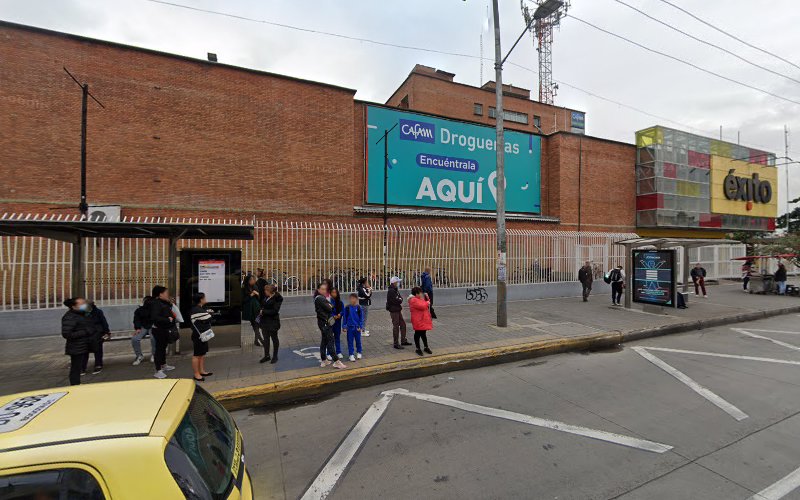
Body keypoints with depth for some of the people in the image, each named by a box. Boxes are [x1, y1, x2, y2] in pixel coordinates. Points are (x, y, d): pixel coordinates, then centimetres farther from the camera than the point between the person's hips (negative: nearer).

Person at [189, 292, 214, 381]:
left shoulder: (202, 308, 11)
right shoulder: (195, 310, -19)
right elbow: (195, 324, -22)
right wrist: (200, 335, -21)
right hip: (198, 336, -10)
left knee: (203, 354, 17)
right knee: (197, 355, -1)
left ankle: (202, 371, 27)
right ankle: (196, 374, 7)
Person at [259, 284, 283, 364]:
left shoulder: (277, 298, -17)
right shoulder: (266, 297, 3)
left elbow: (275, 311, -21)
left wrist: (263, 311, -16)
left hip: (273, 322, -7)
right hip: (264, 321, 7)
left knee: (274, 339, 8)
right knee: (265, 339, 14)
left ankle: (275, 356, 21)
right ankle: (266, 356, 27)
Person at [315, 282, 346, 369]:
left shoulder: (322, 298, 14)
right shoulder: (319, 298, -17)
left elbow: (331, 306, 12)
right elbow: (329, 308, -20)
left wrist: (329, 306, -7)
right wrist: (330, 305, -1)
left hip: (324, 322, 10)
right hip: (325, 322, -10)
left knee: (324, 341, 15)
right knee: (330, 340, -7)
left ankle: (323, 361, 24)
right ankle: (336, 361, -4)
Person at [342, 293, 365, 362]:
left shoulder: (359, 308, -6)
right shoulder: (347, 307, -5)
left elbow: (361, 318, -1)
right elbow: (344, 317, 2)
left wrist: (360, 327, -5)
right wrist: (344, 326, 0)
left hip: (357, 327, 0)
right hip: (350, 327, 0)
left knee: (358, 340, 11)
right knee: (350, 341, 4)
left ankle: (359, 353, 29)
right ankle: (351, 355, 14)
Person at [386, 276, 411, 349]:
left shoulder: (396, 290, 13)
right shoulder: (391, 291, -19)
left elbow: (400, 298, 13)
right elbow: (395, 301, -26)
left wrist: (400, 299, -10)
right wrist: (400, 300, -7)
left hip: (398, 310, 10)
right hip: (394, 311, -10)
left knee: (402, 324, 16)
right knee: (396, 326, -2)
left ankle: (403, 340, 28)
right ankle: (396, 344, 7)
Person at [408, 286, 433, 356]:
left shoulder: (420, 298, 14)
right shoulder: (414, 300, -19)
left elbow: (426, 305, 20)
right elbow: (422, 306, -29)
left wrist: (427, 298, 3)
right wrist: (427, 303, -11)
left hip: (423, 320, 9)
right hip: (418, 321, -9)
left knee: (423, 333, 17)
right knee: (418, 334, 3)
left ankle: (426, 347, 26)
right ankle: (418, 348, 15)